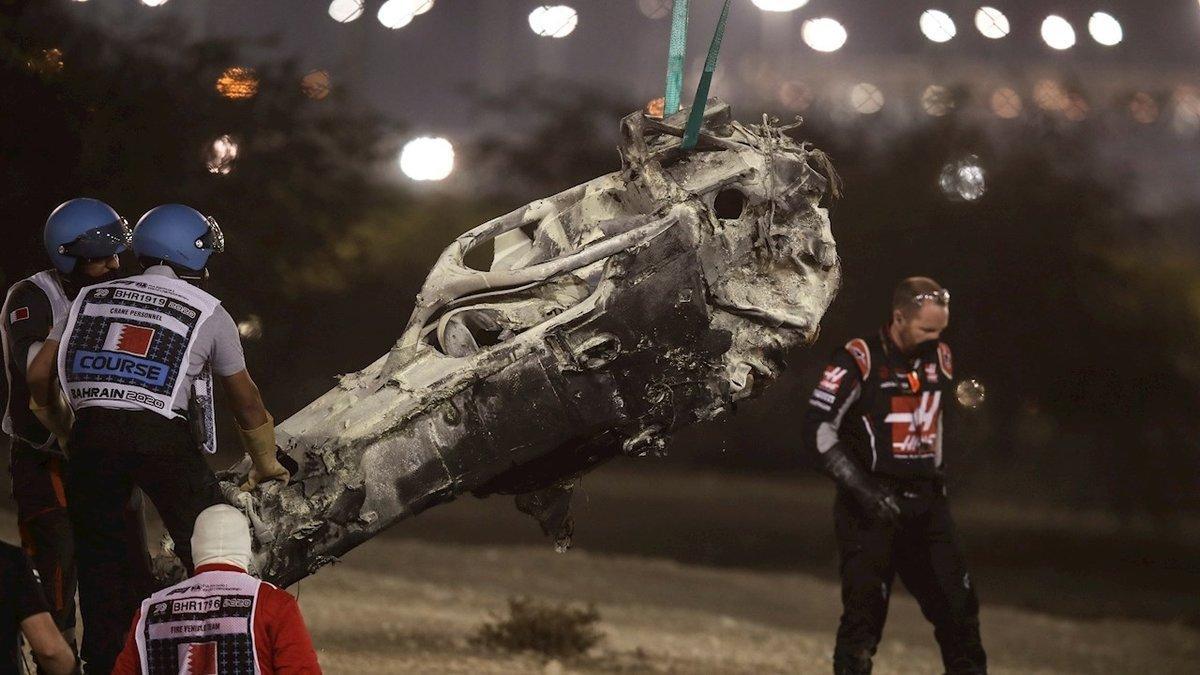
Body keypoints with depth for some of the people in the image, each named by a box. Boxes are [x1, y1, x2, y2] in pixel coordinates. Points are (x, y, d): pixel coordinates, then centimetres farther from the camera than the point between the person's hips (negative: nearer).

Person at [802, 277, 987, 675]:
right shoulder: (859, 361, -12)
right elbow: (817, 432, -16)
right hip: (871, 508, -6)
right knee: (864, 612, -6)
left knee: (957, 604, 4)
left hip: (925, 505, 6)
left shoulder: (939, 359, 9)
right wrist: (864, 489, -20)